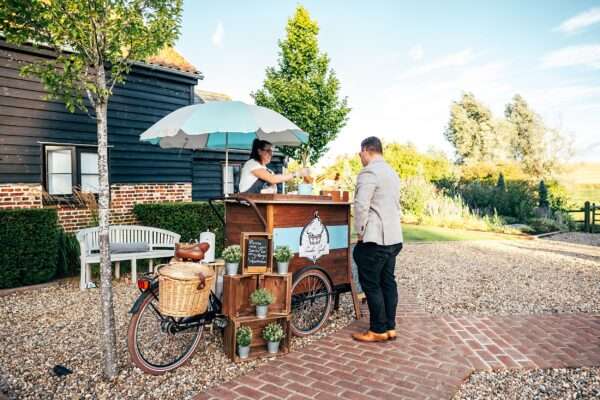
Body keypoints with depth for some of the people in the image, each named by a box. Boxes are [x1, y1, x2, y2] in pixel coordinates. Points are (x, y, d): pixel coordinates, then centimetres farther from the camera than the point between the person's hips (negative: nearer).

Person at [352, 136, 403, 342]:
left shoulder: (369, 172, -12)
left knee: (371, 284, 0)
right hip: (393, 237, 9)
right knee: (388, 281, 12)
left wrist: (360, 232, -8)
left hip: (375, 238, -9)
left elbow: (361, 205, -19)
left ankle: (378, 330, 7)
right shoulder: (392, 172, 17)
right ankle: (390, 327, 19)